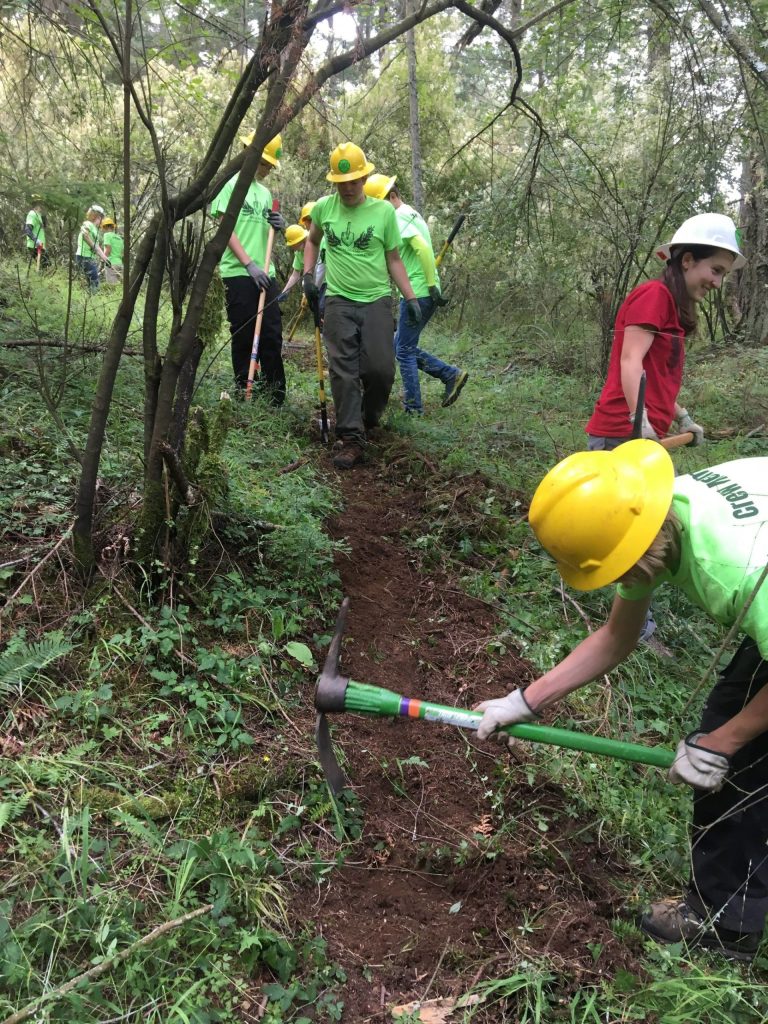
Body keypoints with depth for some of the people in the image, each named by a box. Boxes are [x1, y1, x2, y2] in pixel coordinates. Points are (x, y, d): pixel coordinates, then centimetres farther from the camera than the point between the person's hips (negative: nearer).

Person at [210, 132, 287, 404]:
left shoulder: (265, 192, 19)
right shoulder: (231, 184, -1)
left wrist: (277, 226, 2)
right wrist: (249, 264, -17)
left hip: (266, 274, 6)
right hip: (239, 273, -6)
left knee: (273, 336, 3)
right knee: (244, 338, -2)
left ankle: (276, 399, 8)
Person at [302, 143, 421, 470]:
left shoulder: (384, 211, -1)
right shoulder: (323, 207, 4)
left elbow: (393, 259, 5)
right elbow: (312, 241, 23)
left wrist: (410, 297, -2)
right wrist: (307, 275, 11)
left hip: (376, 301, -1)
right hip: (338, 301, 1)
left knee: (381, 368, -6)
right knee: (344, 371, -4)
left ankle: (369, 418, 23)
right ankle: (351, 438, 0)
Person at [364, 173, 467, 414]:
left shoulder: (399, 216, -11)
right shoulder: (411, 214, 19)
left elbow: (423, 248, -24)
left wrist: (432, 285, -22)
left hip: (417, 293, -10)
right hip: (422, 293, 10)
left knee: (404, 351, 0)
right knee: (403, 346, 17)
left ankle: (413, 407, 7)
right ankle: (451, 375, 14)